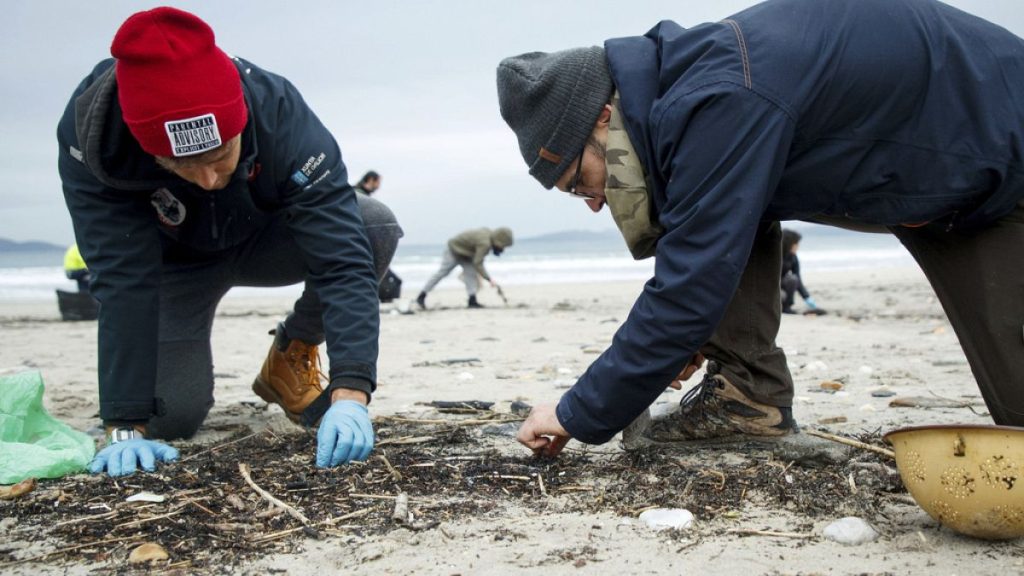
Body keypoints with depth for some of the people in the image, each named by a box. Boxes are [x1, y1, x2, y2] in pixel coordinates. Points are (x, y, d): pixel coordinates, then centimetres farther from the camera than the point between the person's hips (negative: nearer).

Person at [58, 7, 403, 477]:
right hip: (175, 260, 0)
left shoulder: (281, 115, -36)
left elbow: (342, 257, -42)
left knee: (377, 227, -28)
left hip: (265, 240, 1)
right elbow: (123, 283, -36)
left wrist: (350, 393, -52)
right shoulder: (90, 136, -36)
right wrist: (126, 427, -40)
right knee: (171, 416, -16)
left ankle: (293, 354, -1)